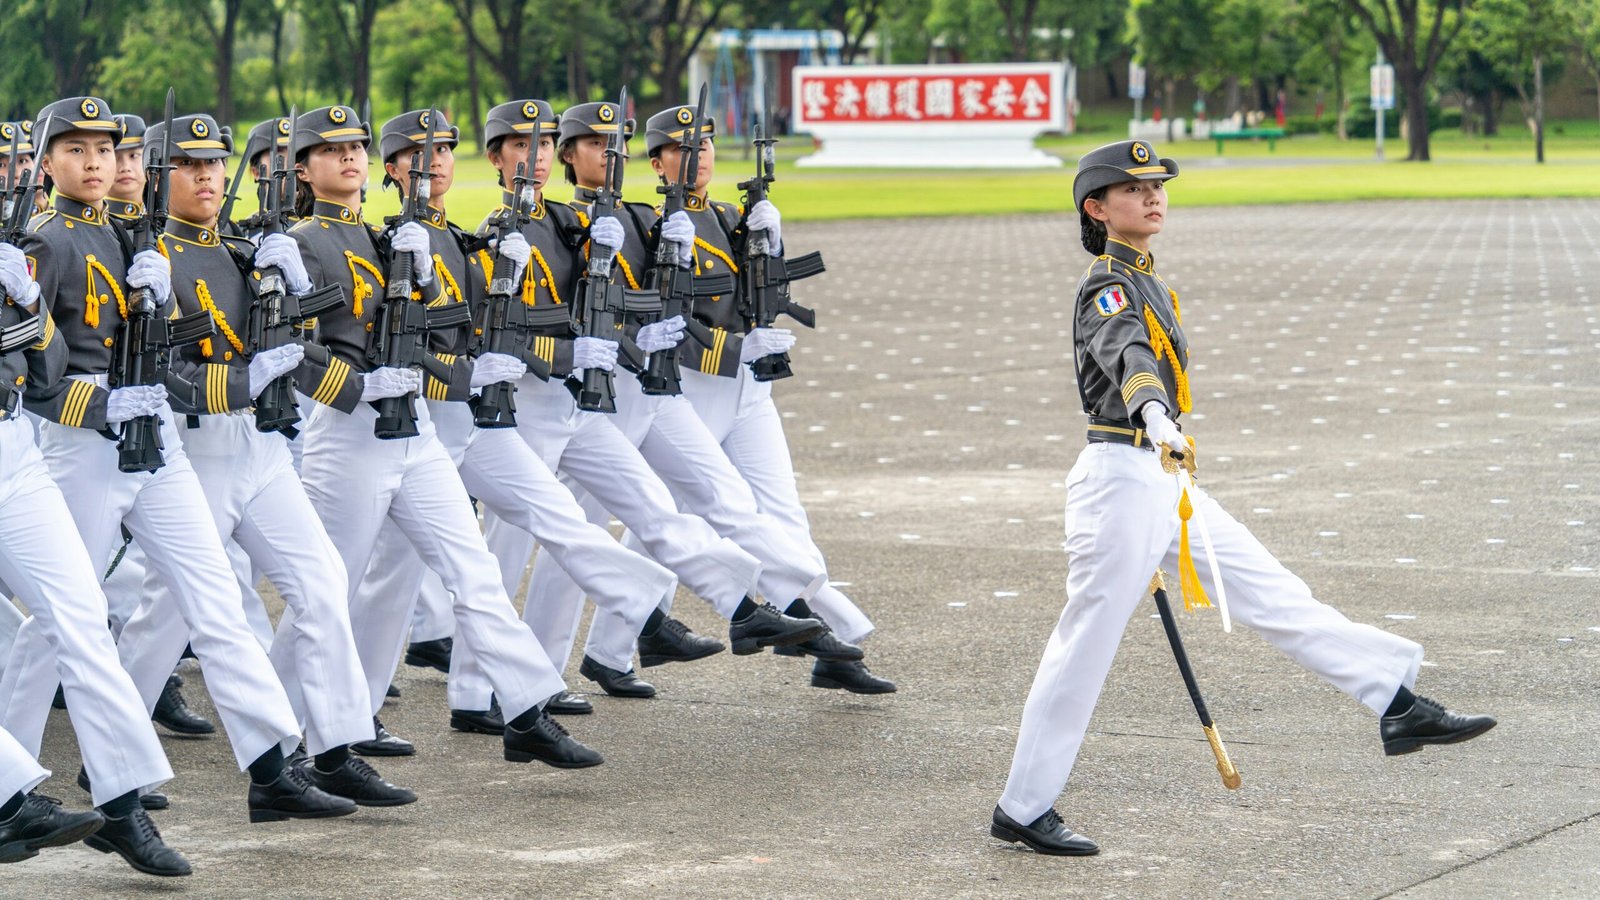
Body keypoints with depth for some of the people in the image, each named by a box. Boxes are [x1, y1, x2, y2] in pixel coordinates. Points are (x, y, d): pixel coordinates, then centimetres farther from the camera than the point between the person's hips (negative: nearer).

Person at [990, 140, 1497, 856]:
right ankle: (1022, 811, 3)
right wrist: (1154, 417, -56)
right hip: (1120, 475, -9)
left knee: (1275, 597, 6)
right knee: (1085, 647, -4)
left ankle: (1398, 703, 6)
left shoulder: (1146, 282, 17)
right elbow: (1126, 355, -34)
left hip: (1165, 484, 9)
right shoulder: (1107, 286, -13)